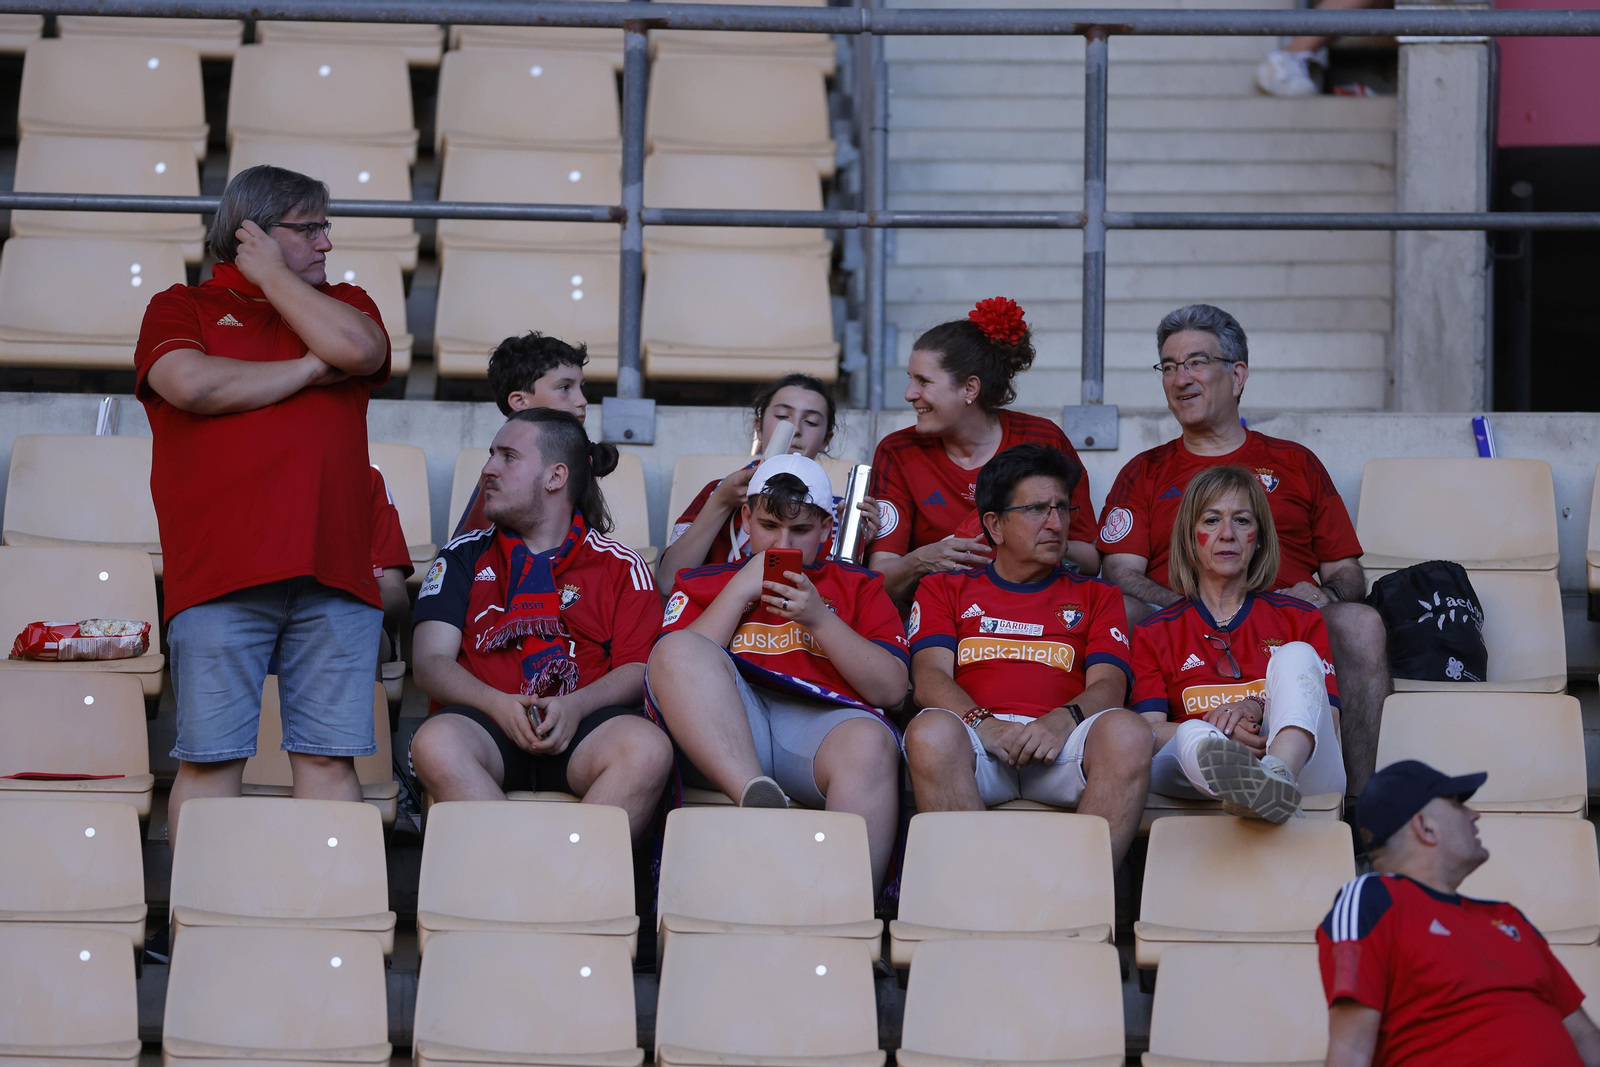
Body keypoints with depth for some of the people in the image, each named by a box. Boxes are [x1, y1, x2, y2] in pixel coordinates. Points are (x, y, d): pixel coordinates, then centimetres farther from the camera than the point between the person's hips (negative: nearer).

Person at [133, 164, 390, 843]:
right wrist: (310, 370, 2)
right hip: (220, 572, -3)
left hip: (335, 572, 3)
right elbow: (193, 384, -8)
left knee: (330, 759, 0)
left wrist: (273, 277, 8)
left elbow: (357, 348, -2)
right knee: (210, 759, -4)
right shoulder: (181, 308, 13)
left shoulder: (342, 303, 23)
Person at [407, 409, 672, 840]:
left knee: (647, 748, -35)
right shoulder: (464, 556, 21)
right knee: (435, 743, -36)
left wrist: (574, 707, -15)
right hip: (486, 719, 1)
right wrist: (498, 705, -11)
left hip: (581, 725, 0)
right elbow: (429, 662, 10)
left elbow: (639, 669, 7)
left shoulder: (621, 565, 18)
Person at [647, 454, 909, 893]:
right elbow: (675, 666, 8)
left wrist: (820, 619, 1)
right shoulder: (703, 584, 28)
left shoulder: (858, 586, 27)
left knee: (870, 743, -37)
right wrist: (739, 593, 5)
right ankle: (759, 800, -48)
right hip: (719, 733, 0)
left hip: (822, 719, 0)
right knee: (677, 649, -30)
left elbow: (891, 689, 12)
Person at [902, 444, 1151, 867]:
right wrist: (982, 723, -14)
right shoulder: (944, 589, 25)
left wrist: (1062, 720, -14)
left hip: (1060, 744, 1)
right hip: (977, 744, -1)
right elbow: (929, 678, 8)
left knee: (1126, 731, -33)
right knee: (931, 729, -37)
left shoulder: (1096, 597, 27)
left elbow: (1108, 685, 10)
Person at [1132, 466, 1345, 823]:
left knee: (1295, 657, -23)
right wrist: (1212, 728, -17)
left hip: (1306, 767, 1)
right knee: (1191, 736, -35)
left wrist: (1258, 710, -12)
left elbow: (1332, 725, 9)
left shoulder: (1300, 619, 22)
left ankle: (1278, 774, -56)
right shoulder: (1155, 633, 21)